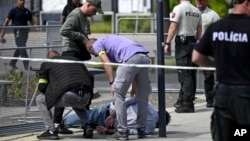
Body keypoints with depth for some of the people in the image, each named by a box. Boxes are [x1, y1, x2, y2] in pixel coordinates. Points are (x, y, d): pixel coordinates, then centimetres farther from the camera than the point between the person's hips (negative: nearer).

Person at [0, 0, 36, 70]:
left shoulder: (27, 11, 16)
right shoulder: (14, 10, 0)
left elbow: (31, 21, 21)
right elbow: (7, 20, -2)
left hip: (25, 30, 6)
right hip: (18, 31, -6)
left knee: (20, 48, 12)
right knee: (22, 48, -12)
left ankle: (12, 62, 26)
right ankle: (26, 65, -16)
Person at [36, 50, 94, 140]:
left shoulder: (46, 64, 20)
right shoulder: (75, 60, 32)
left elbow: (42, 87, 16)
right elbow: (87, 77, 29)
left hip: (69, 95, -5)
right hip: (86, 97, 5)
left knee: (40, 100, 19)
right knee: (77, 105, 43)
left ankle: (51, 131, 10)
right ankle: (87, 126, 17)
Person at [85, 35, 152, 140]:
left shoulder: (97, 44, 18)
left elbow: (107, 63, -1)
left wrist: (112, 83, -3)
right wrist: (134, 85, 34)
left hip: (131, 58, -8)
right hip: (144, 57, 8)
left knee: (119, 95, 2)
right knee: (143, 97, 16)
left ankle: (122, 131, 1)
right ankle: (141, 130, 21)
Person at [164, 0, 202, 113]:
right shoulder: (196, 11, 9)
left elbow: (173, 27, -15)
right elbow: (199, 30, 14)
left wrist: (167, 43, -11)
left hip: (182, 41, -7)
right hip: (192, 42, 7)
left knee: (184, 75, -7)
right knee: (190, 74, 11)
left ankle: (187, 104, -9)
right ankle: (183, 100, 20)